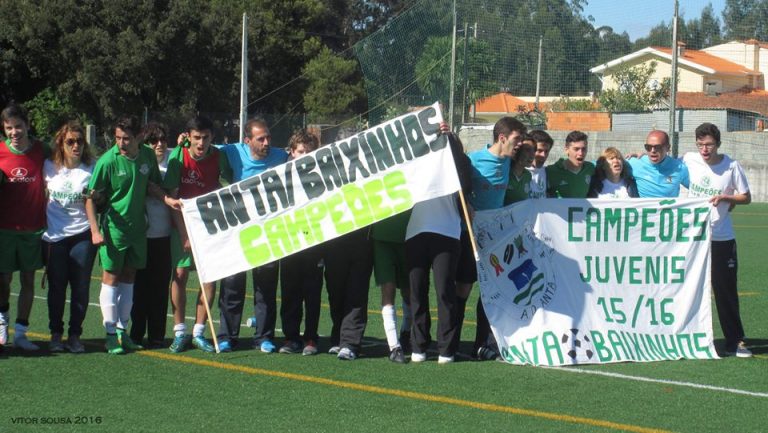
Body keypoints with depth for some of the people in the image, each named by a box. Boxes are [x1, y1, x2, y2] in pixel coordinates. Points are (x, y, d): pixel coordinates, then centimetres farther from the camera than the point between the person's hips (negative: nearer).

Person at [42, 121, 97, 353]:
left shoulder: (91, 169, 1)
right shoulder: (49, 167, 4)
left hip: (82, 236, -1)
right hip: (54, 236, 1)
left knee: (81, 288, -2)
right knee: (56, 288, 3)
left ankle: (74, 335, 8)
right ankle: (56, 334, 15)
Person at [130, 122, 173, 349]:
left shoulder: (172, 160, 6)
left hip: (164, 234, 2)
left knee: (160, 285, 5)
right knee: (139, 285, 3)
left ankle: (156, 335, 12)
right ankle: (135, 333, 13)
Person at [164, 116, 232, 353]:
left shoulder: (218, 156, -11)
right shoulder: (178, 155, -13)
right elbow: (171, 196, -11)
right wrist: (184, 234, -14)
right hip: (182, 222, -1)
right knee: (180, 273, -5)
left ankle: (199, 332, 5)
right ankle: (179, 332, 4)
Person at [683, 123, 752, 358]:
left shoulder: (732, 166, -7)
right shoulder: (689, 160, -3)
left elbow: (746, 197, 0)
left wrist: (724, 198, -14)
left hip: (722, 238, -2)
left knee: (726, 290, 0)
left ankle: (735, 341, 7)